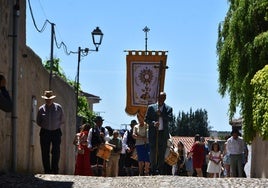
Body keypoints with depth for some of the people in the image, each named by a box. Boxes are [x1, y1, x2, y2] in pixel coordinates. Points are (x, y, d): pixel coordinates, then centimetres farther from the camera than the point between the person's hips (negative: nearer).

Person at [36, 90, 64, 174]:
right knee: (45, 153, -1)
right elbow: (38, 122, 14)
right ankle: (47, 171, 4)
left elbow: (62, 121, 11)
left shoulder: (58, 107, 3)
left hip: (56, 132, -1)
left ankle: (55, 171, -2)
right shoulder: (41, 109, 4)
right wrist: (45, 126, 5)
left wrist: (57, 127, 2)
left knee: (56, 153, -7)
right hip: (45, 133, 1)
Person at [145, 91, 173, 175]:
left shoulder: (168, 108, 9)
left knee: (162, 153, 1)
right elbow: (146, 119, 5)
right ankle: (153, 170, 0)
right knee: (153, 152, -5)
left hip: (163, 133, 1)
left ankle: (161, 171, 5)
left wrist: (161, 114, -14)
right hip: (153, 133, -1)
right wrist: (153, 123, -13)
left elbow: (170, 118, -5)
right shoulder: (151, 107, 9)